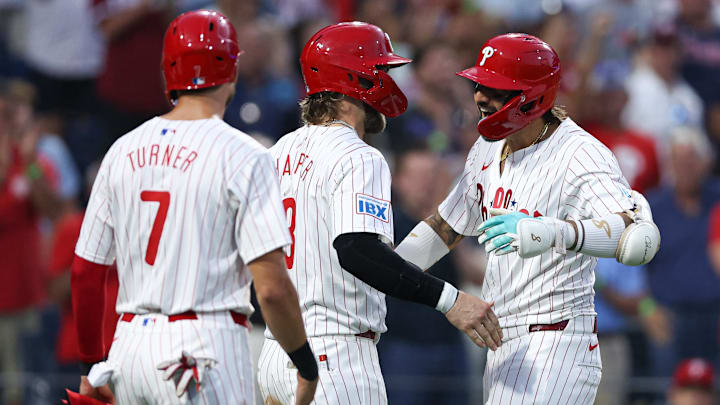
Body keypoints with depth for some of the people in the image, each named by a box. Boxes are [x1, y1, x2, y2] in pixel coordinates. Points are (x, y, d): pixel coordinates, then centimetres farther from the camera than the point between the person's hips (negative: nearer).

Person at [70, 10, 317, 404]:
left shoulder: (122, 150, 9)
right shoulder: (241, 156, -8)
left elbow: (85, 272, 12)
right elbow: (271, 287, -14)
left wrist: (92, 365, 21)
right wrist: (306, 367, -1)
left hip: (130, 342, 6)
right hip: (207, 347, -6)